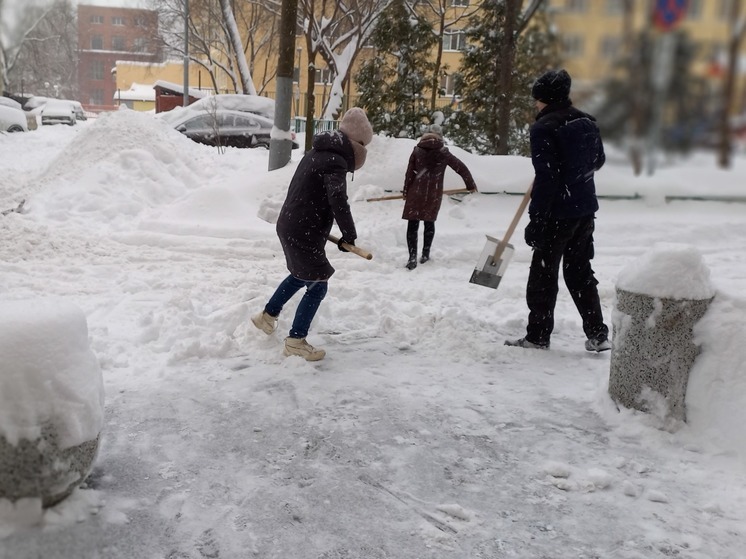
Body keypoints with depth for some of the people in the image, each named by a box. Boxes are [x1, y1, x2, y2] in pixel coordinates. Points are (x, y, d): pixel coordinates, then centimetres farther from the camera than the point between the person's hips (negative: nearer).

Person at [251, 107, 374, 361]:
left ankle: (267, 315, 42)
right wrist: (349, 235, -22)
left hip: (290, 226, 10)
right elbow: (338, 201, -33)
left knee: (301, 275, 29)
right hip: (304, 234, -10)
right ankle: (295, 341, 10)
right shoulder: (335, 162, -20)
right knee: (317, 287, 1)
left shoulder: (318, 153, 12)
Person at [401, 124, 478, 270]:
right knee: (429, 222, 17)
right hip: (434, 194, 1)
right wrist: (471, 185, 16)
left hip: (416, 192, -1)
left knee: (412, 224, 0)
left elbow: (409, 173, 2)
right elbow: (461, 168, 5)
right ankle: (425, 254, 21)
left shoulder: (417, 150, 4)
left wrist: (406, 191, 9)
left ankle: (412, 257, -10)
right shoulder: (444, 153, 4)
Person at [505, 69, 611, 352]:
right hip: (586, 208, 7)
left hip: (558, 213, -7)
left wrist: (536, 220, -18)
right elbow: (598, 160, 21)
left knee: (544, 273, 5)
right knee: (580, 271, 16)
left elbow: (545, 179, -21)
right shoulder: (587, 122, 8)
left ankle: (538, 336, 13)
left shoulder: (544, 128, -15)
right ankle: (597, 334, 17)